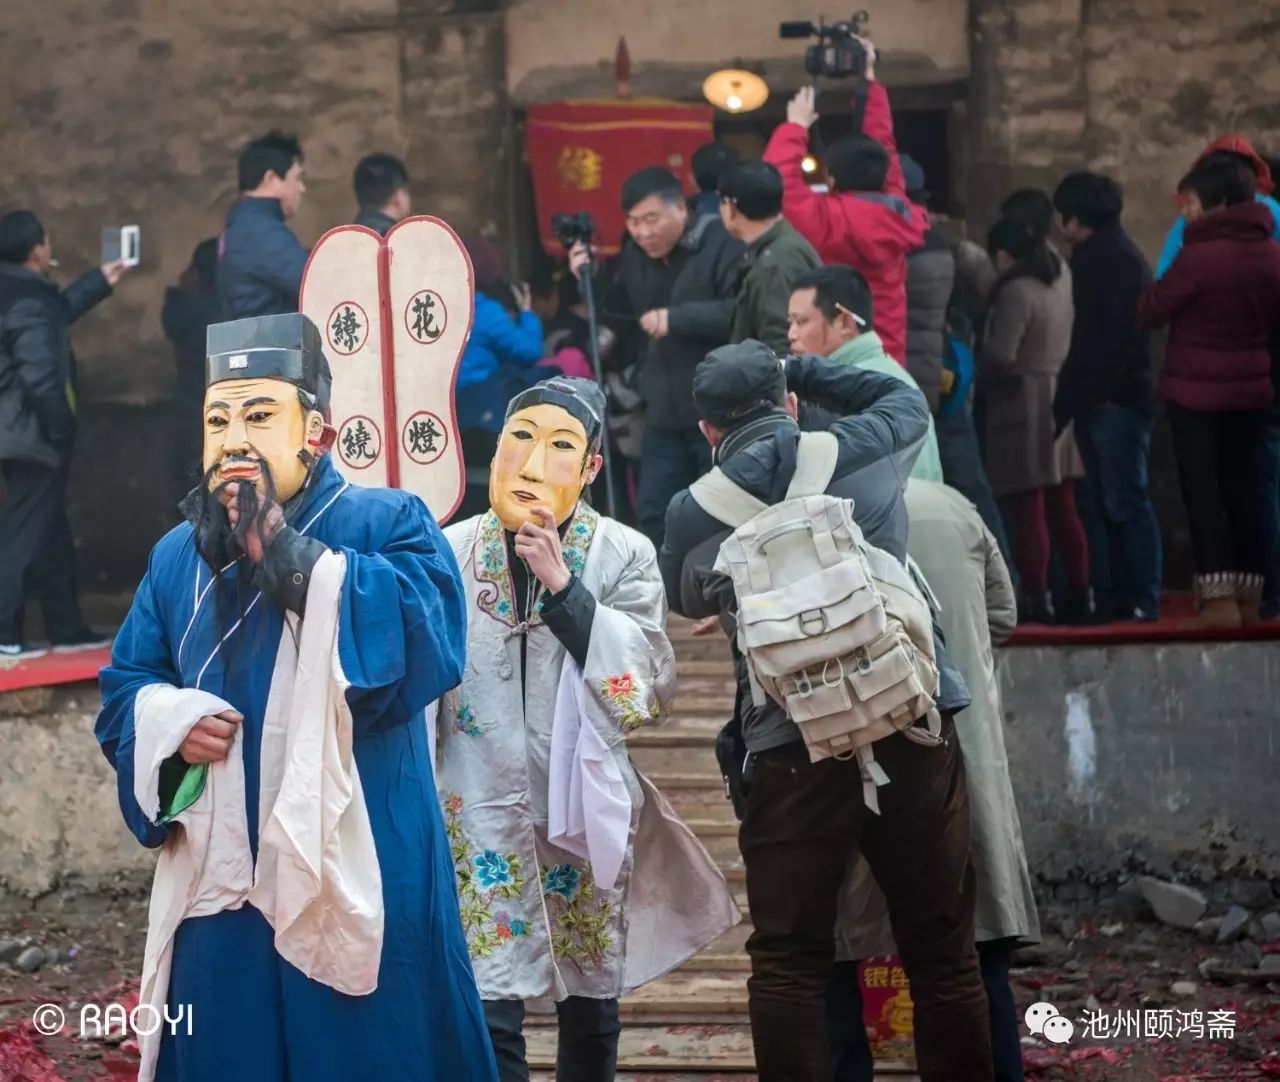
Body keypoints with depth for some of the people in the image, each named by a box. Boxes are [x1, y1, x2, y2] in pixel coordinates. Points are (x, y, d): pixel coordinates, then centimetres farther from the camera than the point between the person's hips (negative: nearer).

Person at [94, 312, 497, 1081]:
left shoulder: (389, 524, -2)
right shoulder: (179, 556, 14)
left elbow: (431, 642, -21)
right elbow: (123, 691, 18)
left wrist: (285, 552, -18)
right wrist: (169, 722, -6)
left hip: (356, 886, -5)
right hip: (216, 885, 5)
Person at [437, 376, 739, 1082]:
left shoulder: (624, 557, -5)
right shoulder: (451, 554, -3)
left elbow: (647, 694, -15)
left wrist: (563, 587, -20)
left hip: (586, 813, 0)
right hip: (481, 817, 0)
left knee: (591, 1008, 13)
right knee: (490, 1012, -7)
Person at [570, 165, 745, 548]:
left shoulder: (722, 245, -12)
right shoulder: (635, 257, 12)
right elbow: (622, 327, 17)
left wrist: (677, 318, -25)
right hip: (664, 414, 7)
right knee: (653, 515, 7)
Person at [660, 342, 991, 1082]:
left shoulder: (698, 509, 4)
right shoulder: (860, 451, 6)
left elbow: (689, 600, 23)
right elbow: (908, 400, 29)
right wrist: (799, 371, 30)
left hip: (795, 743, -1)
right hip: (913, 719, 2)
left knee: (790, 960, 5)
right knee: (942, 951, 8)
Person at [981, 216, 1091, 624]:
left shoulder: (1016, 291, -17)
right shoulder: (1061, 278, 6)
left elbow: (1001, 354, -21)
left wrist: (978, 374, -4)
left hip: (1023, 406, -8)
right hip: (1061, 402, 8)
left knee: (1028, 508, -7)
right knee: (1062, 507, 12)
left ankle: (1036, 599, -9)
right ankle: (1080, 596, 14)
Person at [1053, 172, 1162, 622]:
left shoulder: (1121, 261, -10)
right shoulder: (1090, 258, 18)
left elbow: (1120, 335, -18)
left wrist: (1095, 392, -20)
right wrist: (1070, 396, 12)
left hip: (1116, 400, -9)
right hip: (1094, 400, 9)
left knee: (1126, 502, -7)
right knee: (1098, 504, 8)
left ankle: (1142, 600, -4)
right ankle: (1110, 597, 11)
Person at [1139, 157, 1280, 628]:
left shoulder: (1199, 257, -19)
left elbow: (1151, 312, -10)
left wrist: (1160, 287, 9)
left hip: (1195, 391, -6)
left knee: (1202, 490, -2)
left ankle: (1219, 598, -10)